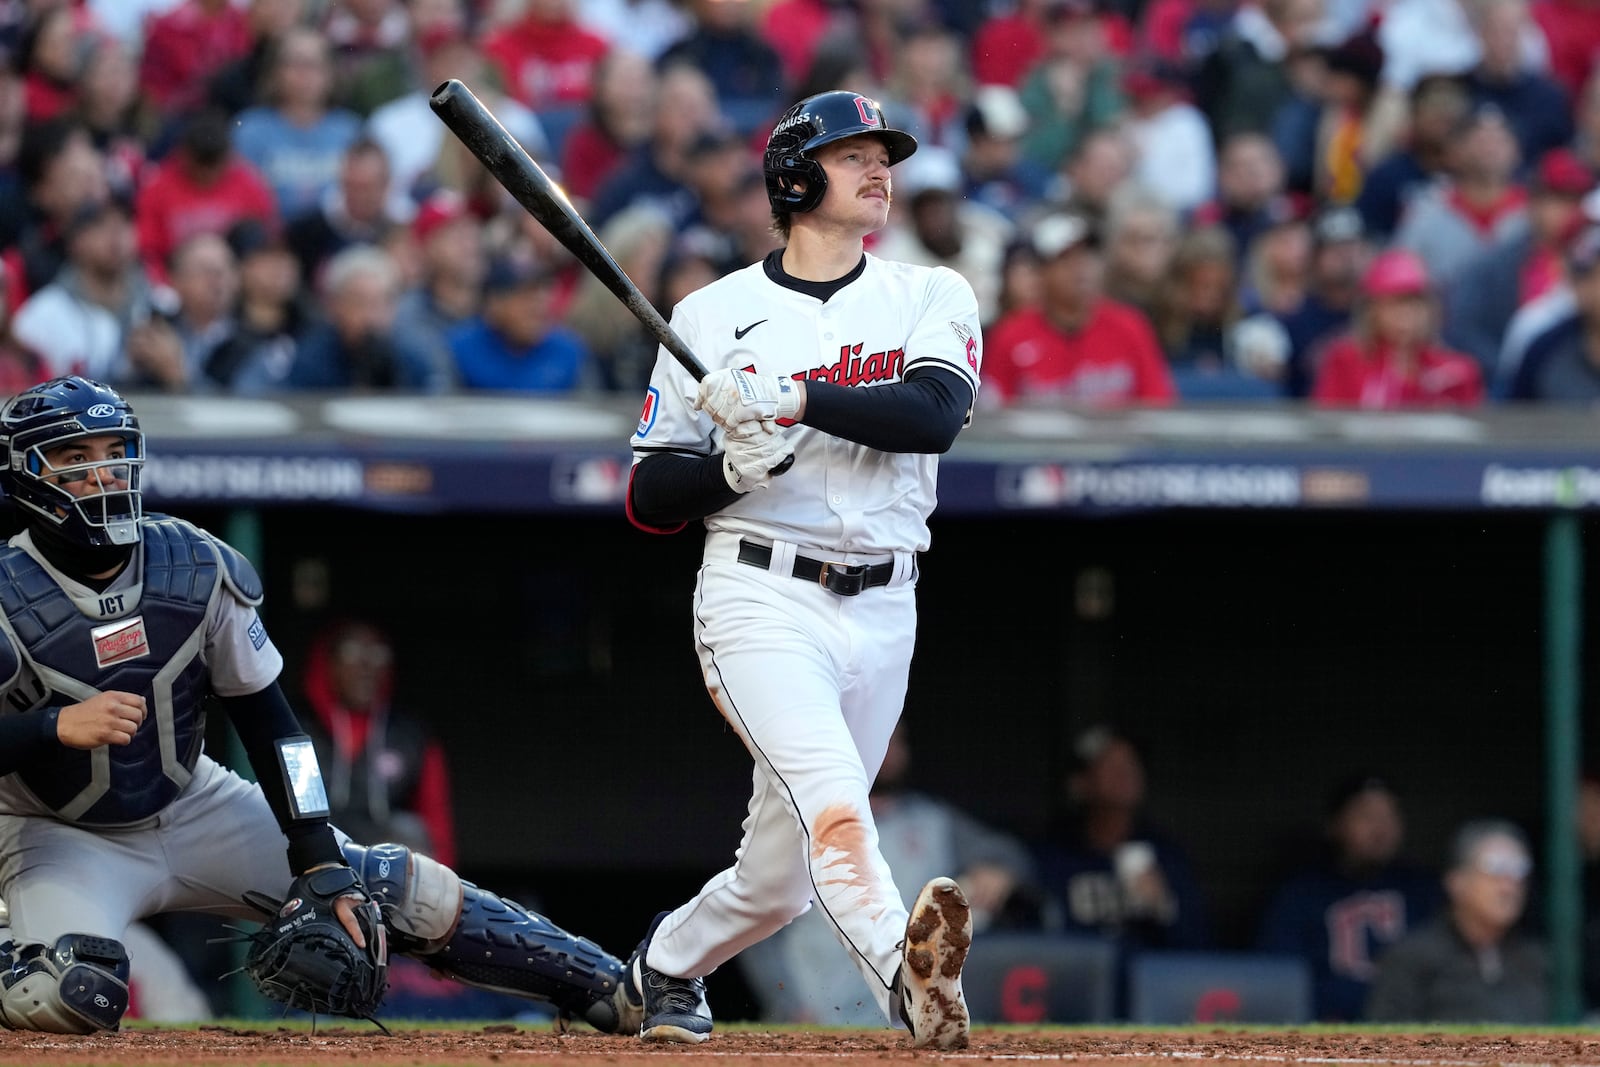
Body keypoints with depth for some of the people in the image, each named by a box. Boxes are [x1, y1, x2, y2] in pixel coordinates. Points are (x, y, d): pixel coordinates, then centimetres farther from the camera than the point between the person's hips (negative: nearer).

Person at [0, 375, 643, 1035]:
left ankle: (610, 988, 10)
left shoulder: (199, 570, -11)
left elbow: (269, 726, -5)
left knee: (419, 894, -2)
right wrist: (57, 726, -48)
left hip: (191, 806, 4)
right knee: (73, 995, -34)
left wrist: (324, 866, -13)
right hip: (58, 834, -4)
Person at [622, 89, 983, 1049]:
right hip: (762, 600, -3)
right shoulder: (712, 316, 6)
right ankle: (906, 973, -52)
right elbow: (650, 501, 5)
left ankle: (669, 964, 37)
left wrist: (796, 399, -24)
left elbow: (935, 415, -12)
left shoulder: (933, 297, 9)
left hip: (883, 611, 3)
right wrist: (732, 465, -15)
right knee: (833, 802, -30)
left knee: (779, 878, 9)